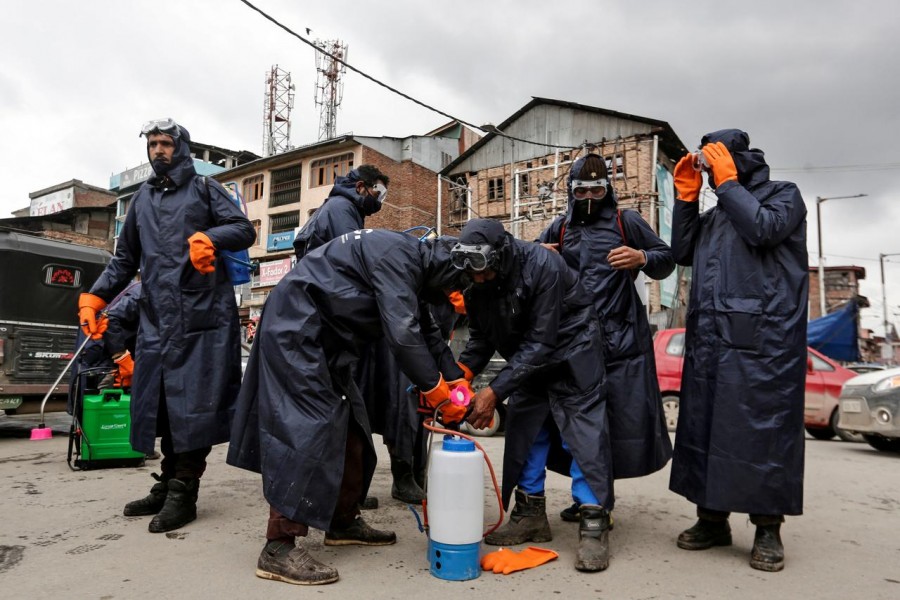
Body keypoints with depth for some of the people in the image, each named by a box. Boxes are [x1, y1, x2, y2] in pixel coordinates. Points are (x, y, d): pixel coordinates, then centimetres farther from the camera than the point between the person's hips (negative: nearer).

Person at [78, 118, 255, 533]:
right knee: (159, 400, 7)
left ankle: (183, 493, 0)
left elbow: (244, 230, -1)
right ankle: (168, 484, 19)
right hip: (157, 316, 6)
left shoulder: (203, 189, 9)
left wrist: (209, 238, -20)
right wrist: (95, 297, 13)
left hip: (201, 313, -5)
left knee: (191, 399, -6)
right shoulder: (142, 199, 23)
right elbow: (125, 259, 25)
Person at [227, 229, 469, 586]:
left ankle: (344, 521, 23)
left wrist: (455, 379, 5)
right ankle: (279, 547, -9)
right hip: (296, 331, -11)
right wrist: (434, 389, -19)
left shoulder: (411, 265, 12)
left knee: (350, 427, 11)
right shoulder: (399, 255, -19)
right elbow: (402, 332, -28)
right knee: (308, 427, -14)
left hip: (325, 339, 11)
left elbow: (425, 331, 15)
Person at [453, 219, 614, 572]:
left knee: (584, 428, -10)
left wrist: (495, 390, -33)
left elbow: (540, 343, -31)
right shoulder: (477, 284, -12)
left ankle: (594, 526, -2)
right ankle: (530, 514, 16)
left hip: (570, 350, -6)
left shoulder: (541, 266, -31)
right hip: (527, 358, 6)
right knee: (523, 428, 4)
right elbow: (481, 338, -3)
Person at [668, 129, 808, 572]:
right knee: (705, 426, 6)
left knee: (763, 428, -4)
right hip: (709, 338, 6)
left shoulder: (783, 194, 9)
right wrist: (687, 197, 11)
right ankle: (712, 519, 17)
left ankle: (767, 529, 8)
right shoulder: (713, 215, 25)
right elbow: (682, 253, 13)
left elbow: (763, 229, -11)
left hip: (763, 339, -6)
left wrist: (727, 182, -2)